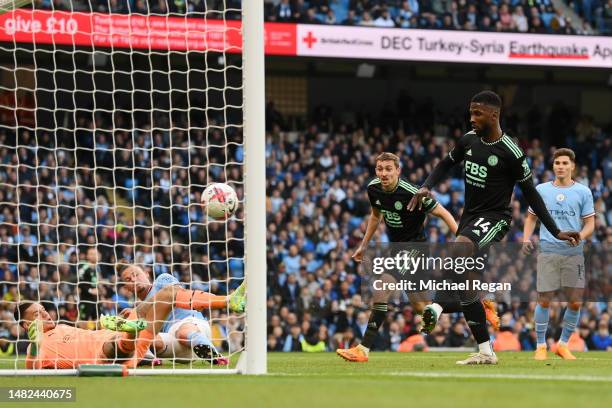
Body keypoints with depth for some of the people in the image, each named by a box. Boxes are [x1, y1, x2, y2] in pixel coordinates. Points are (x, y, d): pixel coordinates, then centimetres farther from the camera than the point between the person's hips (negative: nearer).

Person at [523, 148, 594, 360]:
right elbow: (531, 217, 18)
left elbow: (590, 223, 5)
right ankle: (541, 346, 9)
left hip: (574, 253, 0)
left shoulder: (583, 192, 5)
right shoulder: (540, 190, 8)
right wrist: (526, 238, 1)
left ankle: (563, 344, 14)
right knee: (544, 300, -5)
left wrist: (580, 236, -16)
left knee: (575, 302, -4)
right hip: (548, 252, 0)